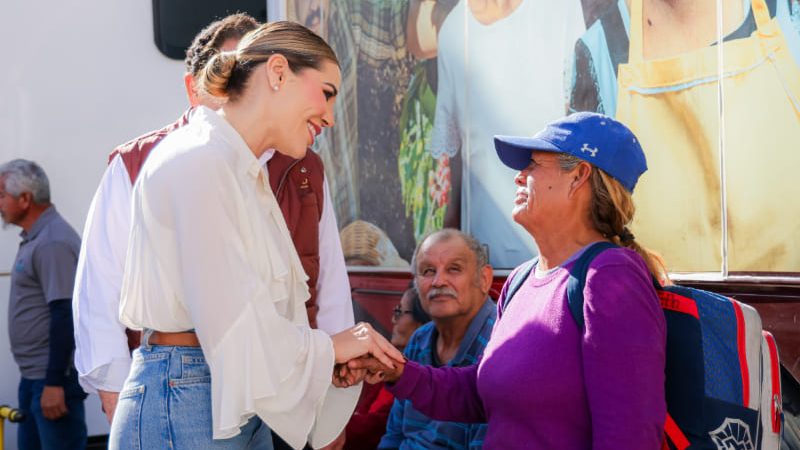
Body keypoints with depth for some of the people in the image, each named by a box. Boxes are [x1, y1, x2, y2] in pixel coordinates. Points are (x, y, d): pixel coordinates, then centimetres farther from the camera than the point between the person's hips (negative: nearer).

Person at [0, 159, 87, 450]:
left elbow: (65, 315, -22)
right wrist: (35, 377, 19)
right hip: (33, 376, 10)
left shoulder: (53, 242, -17)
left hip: (53, 378, -10)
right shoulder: (34, 239, 13)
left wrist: (54, 383, -24)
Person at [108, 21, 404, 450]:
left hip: (241, 412, 9)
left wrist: (331, 362, -1)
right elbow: (230, 322, -18)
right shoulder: (199, 161, -13)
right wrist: (328, 347, -6)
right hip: (181, 410, -9)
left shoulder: (248, 174, 19)